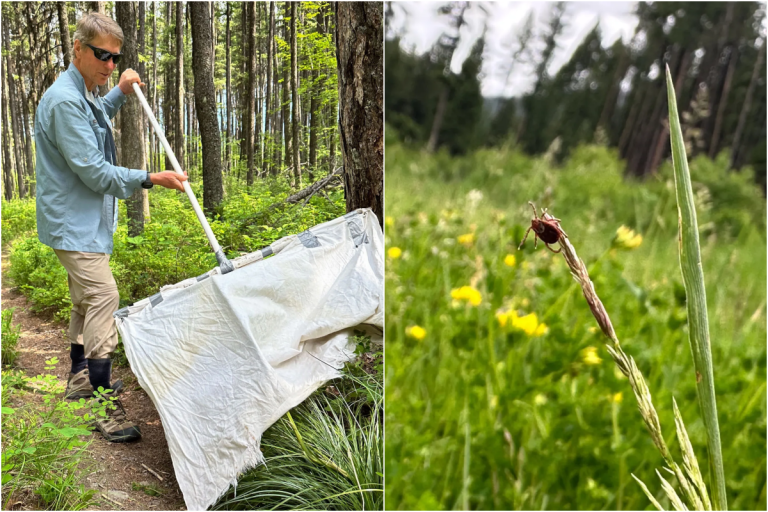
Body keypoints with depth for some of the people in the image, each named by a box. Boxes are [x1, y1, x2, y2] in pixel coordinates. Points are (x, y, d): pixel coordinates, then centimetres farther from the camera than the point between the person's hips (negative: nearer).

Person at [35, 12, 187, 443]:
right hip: (73, 222, -11)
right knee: (103, 297, -18)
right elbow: (94, 172, -24)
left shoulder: (86, 95, 10)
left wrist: (121, 93, 21)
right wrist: (151, 179, -20)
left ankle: (82, 379, 36)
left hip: (87, 220, 11)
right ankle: (106, 407, -17)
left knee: (87, 298, 20)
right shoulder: (64, 100, -22)